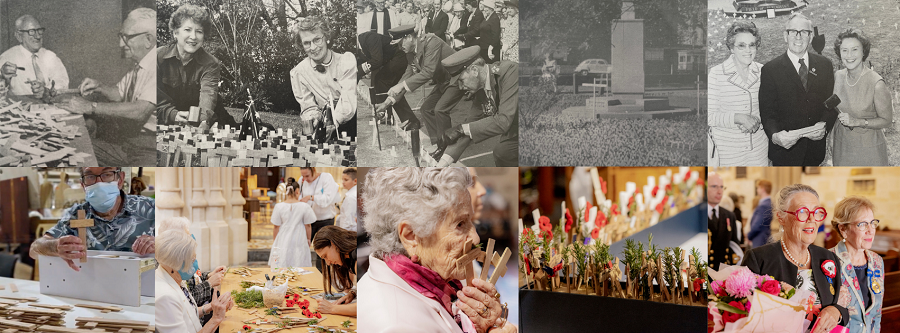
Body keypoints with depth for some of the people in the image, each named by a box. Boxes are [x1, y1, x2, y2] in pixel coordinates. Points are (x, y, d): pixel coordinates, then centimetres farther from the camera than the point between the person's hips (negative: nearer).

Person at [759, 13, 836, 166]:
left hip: (815, 147, 3)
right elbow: (767, 112, -11)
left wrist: (825, 125, -17)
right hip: (785, 149, -3)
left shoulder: (824, 65, 4)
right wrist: (775, 135, -31)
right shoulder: (770, 69, -8)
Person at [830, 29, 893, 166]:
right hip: (842, 145, 5)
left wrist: (857, 122, -25)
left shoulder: (876, 83, -21)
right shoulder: (838, 76, -4)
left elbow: (887, 121, -13)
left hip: (868, 149, -5)